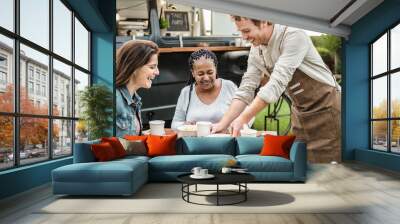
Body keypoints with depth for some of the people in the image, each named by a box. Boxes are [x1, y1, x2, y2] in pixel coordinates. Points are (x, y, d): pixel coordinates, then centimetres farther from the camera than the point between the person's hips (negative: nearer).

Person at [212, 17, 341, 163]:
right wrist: (223, 124, -10)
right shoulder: (255, 50, -1)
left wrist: (243, 118, -34)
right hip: (300, 111, 6)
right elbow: (246, 90, -1)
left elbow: (277, 84, -31)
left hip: (325, 106, -6)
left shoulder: (293, 35, -23)